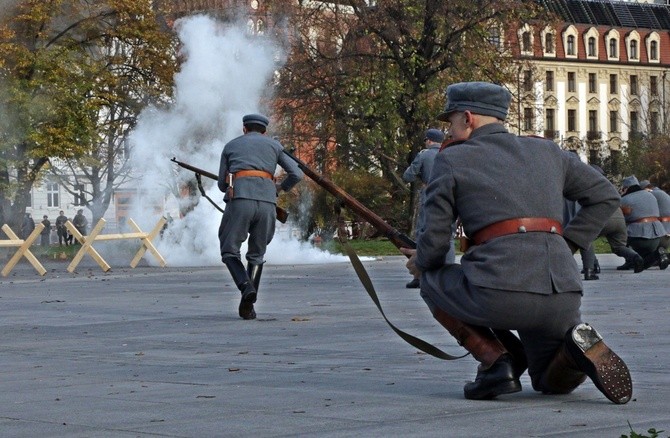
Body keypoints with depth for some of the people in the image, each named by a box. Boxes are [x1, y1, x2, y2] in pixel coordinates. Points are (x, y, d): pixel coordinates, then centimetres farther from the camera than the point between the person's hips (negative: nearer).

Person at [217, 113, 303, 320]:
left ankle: (246, 287, -18)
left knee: (229, 252, 9)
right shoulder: (274, 145, 26)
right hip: (267, 201, 2)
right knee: (256, 255, 17)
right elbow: (297, 174, 19)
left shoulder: (231, 146, 26)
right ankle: (247, 306, 8)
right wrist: (282, 187, 39)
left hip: (239, 200, -1)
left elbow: (222, 184, 28)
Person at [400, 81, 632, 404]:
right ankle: (579, 346, -6)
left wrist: (421, 262, 28)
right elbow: (605, 196, 25)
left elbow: (435, 240, 6)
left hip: (500, 293, -5)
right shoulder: (546, 151, 22)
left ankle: (495, 360, 6)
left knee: (432, 282, 27)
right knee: (552, 382, 30)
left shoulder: (452, 160, 9)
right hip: (564, 298, 5)